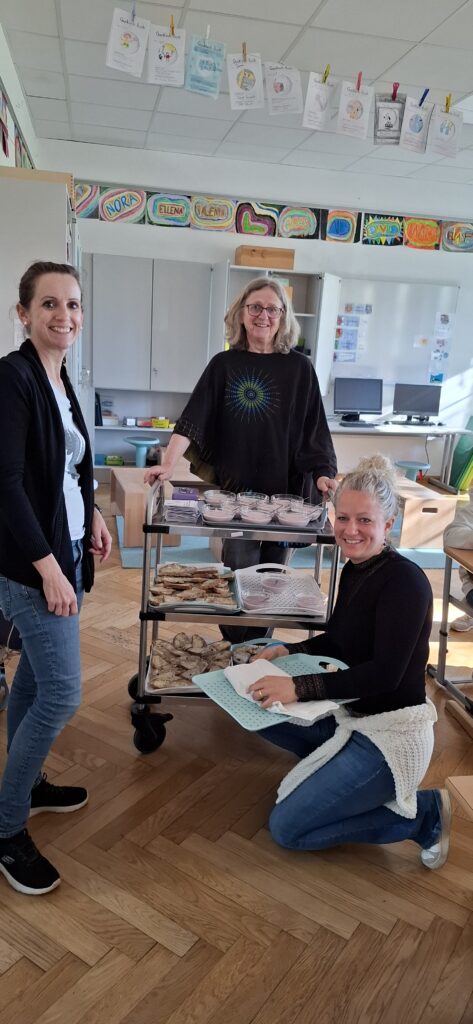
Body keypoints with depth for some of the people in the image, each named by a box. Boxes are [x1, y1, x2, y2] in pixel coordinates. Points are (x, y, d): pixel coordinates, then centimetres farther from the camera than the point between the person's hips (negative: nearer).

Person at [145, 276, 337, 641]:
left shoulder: (299, 368, 3)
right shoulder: (225, 364, 3)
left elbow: (314, 429, 2)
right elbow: (193, 418, -4)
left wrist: (323, 474, -12)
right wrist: (168, 465, -17)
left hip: (285, 491, 0)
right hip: (235, 489, 0)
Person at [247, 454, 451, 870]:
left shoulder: (405, 581, -23)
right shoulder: (354, 571, 2)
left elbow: (385, 673, -28)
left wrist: (299, 687, -30)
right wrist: (288, 651, 3)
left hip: (390, 734, -9)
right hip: (350, 715, 9)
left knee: (287, 829, -8)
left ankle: (422, 814, 2)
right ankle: (337, 767, 14)